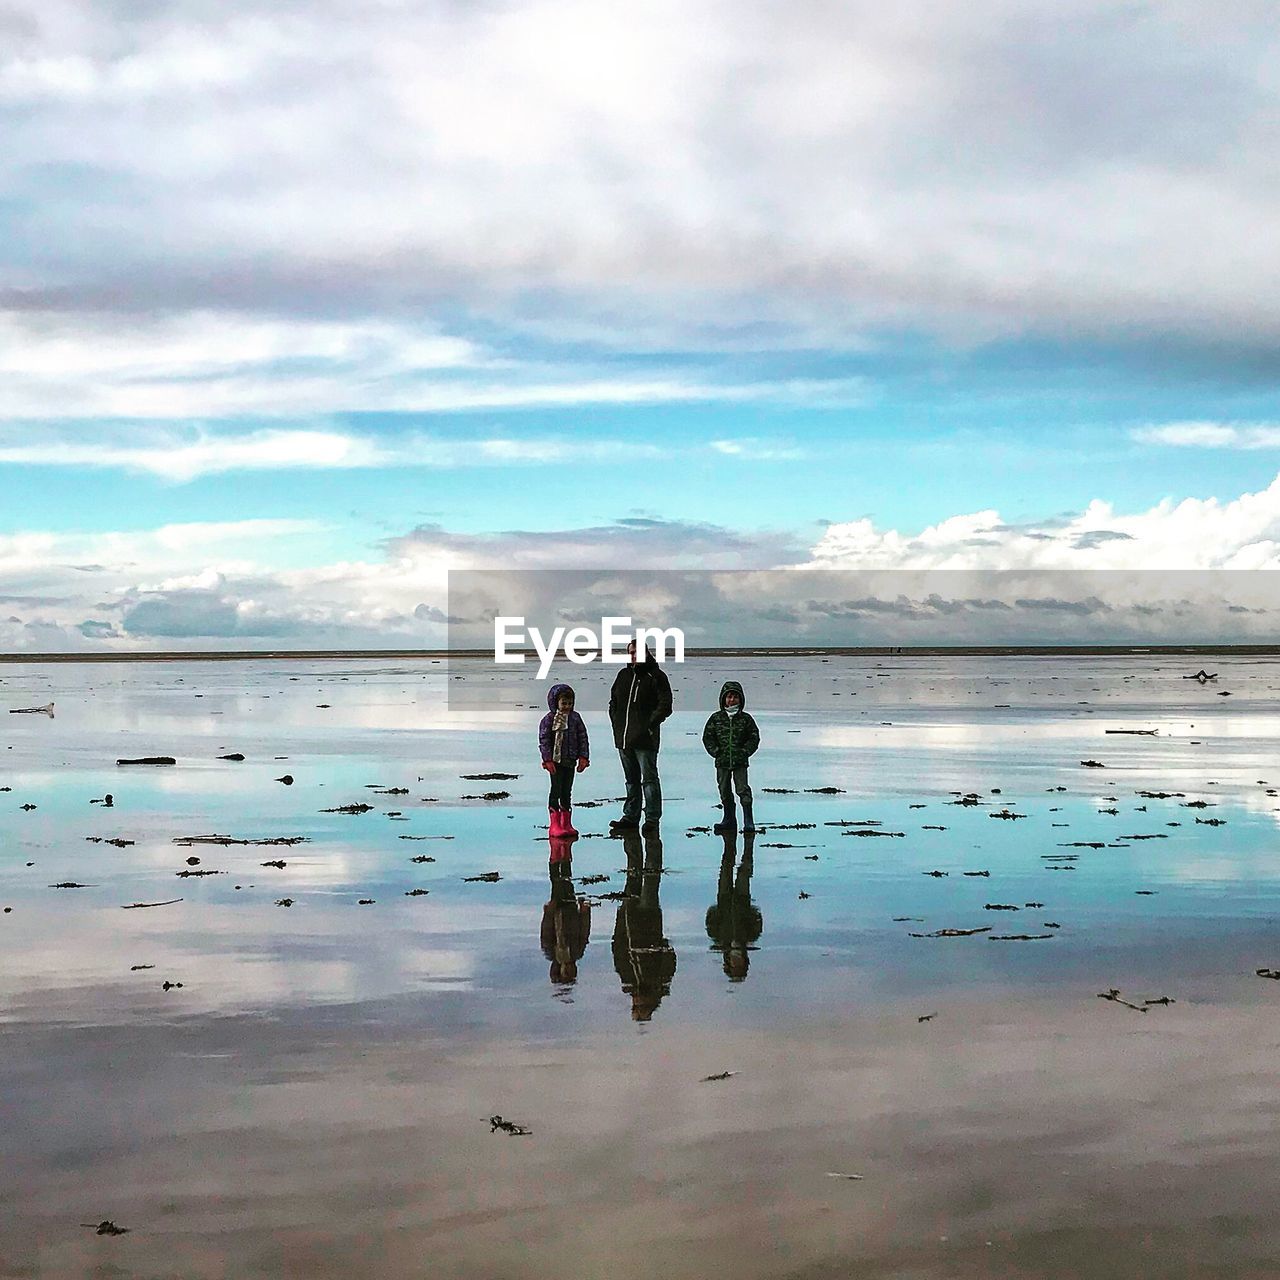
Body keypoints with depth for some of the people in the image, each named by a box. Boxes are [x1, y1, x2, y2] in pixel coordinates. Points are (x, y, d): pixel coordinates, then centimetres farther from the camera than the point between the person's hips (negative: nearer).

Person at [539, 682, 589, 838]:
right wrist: (548, 759, -14)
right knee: (556, 791, -4)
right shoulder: (549, 719, -7)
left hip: (570, 761, 4)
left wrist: (583, 757, 1)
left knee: (567, 792, 10)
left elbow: (583, 738, 9)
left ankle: (566, 824, 16)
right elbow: (544, 740, -9)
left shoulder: (575, 718, 7)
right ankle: (555, 824, 0)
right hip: (555, 761, -4)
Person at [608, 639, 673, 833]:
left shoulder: (656, 676, -4)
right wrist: (616, 723, 9)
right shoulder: (623, 675, 15)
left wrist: (650, 725, -14)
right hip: (623, 737, 7)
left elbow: (665, 706, -9)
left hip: (645, 739, -7)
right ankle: (631, 817, 20)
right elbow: (613, 702, 22)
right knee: (631, 779, 14)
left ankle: (652, 819, 0)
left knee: (649, 779, -3)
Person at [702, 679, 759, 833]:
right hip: (722, 762, 2)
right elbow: (707, 736, 7)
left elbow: (754, 737, 5)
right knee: (724, 791, 9)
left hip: (740, 761, -2)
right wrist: (715, 751, -4)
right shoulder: (716, 718, 4)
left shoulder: (746, 719, 2)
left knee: (743, 789, -8)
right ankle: (729, 819, 21)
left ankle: (748, 820, -2)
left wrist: (745, 751, -6)